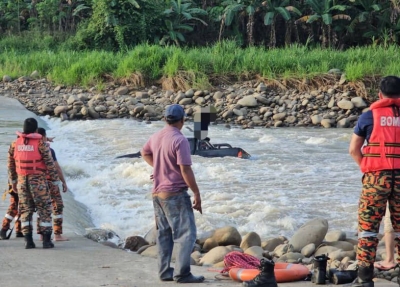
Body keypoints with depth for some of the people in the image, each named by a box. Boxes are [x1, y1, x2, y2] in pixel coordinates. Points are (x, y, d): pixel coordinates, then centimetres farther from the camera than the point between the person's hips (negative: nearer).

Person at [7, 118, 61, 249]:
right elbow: (50, 163, -10)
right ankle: (46, 240, 0)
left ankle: (28, 240, 2)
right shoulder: (40, 143, -11)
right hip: (38, 181, -4)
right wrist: (56, 180, -1)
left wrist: (13, 181, 22)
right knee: (44, 209, 4)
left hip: (22, 181, 4)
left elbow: (10, 164, 10)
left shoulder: (15, 144, 3)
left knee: (25, 209, 10)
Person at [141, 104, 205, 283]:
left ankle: (165, 271, 16)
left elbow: (145, 153, 27)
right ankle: (182, 273, -7)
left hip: (158, 193, 8)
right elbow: (185, 170, -20)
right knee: (185, 233, -4)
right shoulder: (180, 140, -18)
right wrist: (197, 193, -14)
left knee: (164, 233, 13)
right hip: (175, 194, -8)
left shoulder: (157, 137, 6)